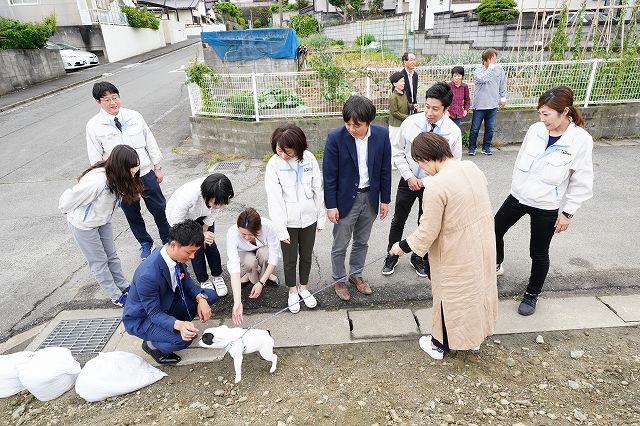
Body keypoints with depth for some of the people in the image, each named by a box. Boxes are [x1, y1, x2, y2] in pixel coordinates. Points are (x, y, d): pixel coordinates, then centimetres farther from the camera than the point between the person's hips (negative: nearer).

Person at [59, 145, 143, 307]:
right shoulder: (97, 181, -39)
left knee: (112, 255, 17)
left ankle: (124, 287, 31)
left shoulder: (117, 177, -19)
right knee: (99, 261, 7)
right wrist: (68, 212, -6)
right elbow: (70, 198, -25)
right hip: (83, 224, -6)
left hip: (103, 220, 6)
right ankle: (116, 296, 19)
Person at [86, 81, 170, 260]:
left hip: (145, 172, 1)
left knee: (159, 208, 11)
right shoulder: (94, 126, -9)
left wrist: (157, 167, 5)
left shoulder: (134, 116, -5)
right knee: (132, 215, 15)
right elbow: (96, 158, -4)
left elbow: (150, 142, 3)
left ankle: (168, 239, 33)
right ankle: (145, 244, 37)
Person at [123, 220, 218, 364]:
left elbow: (186, 279, -1)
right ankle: (152, 344, 2)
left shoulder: (176, 255, -17)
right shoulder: (147, 275, -38)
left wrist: (201, 298, -18)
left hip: (167, 301, 7)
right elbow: (154, 313, -27)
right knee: (184, 338, -30)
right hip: (142, 318, -7)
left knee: (210, 295, -4)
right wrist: (179, 325, -45)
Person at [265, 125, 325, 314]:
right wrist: (281, 230, -14)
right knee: (290, 259, 14)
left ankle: (303, 288, 40)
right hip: (288, 221, -2)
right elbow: (274, 199, -14)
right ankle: (293, 291, 37)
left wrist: (321, 217, 3)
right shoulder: (273, 165, -15)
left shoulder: (308, 158, -9)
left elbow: (318, 189, -1)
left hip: (309, 218, 2)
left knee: (306, 256, 18)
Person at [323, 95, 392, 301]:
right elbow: (329, 174, -12)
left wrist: (385, 199, 4)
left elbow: (385, 170, 0)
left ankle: (356, 274, 40)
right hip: (346, 199, -3)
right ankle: (339, 280, 32)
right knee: (340, 245, 10)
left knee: (362, 242, 19)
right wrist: (330, 205, -10)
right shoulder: (335, 137, -17)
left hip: (370, 198, 3)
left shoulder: (382, 135, -9)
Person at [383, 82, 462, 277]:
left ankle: (419, 257, 40)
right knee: (398, 220, 13)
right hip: (408, 181, 1)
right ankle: (391, 256, 34)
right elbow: (398, 151, -4)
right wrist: (409, 176, -12)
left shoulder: (453, 132, -15)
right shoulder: (410, 122, -15)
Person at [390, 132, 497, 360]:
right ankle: (473, 335, 47)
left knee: (451, 296, 12)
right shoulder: (471, 167, -4)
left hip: (457, 252, -7)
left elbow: (427, 232, -21)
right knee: (476, 287, 24)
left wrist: (403, 246, -4)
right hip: (482, 242, 7)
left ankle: (439, 344, 35)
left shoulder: (436, 186, -27)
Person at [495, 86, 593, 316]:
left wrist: (568, 212, -10)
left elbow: (582, 182, -11)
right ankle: (496, 264, 42)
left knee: (538, 252, 9)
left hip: (547, 206, -4)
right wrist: (517, 187, 13)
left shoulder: (581, 140, -17)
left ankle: (532, 294, 31)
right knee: (495, 230, 13)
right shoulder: (535, 129, -6)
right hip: (518, 196, 4)